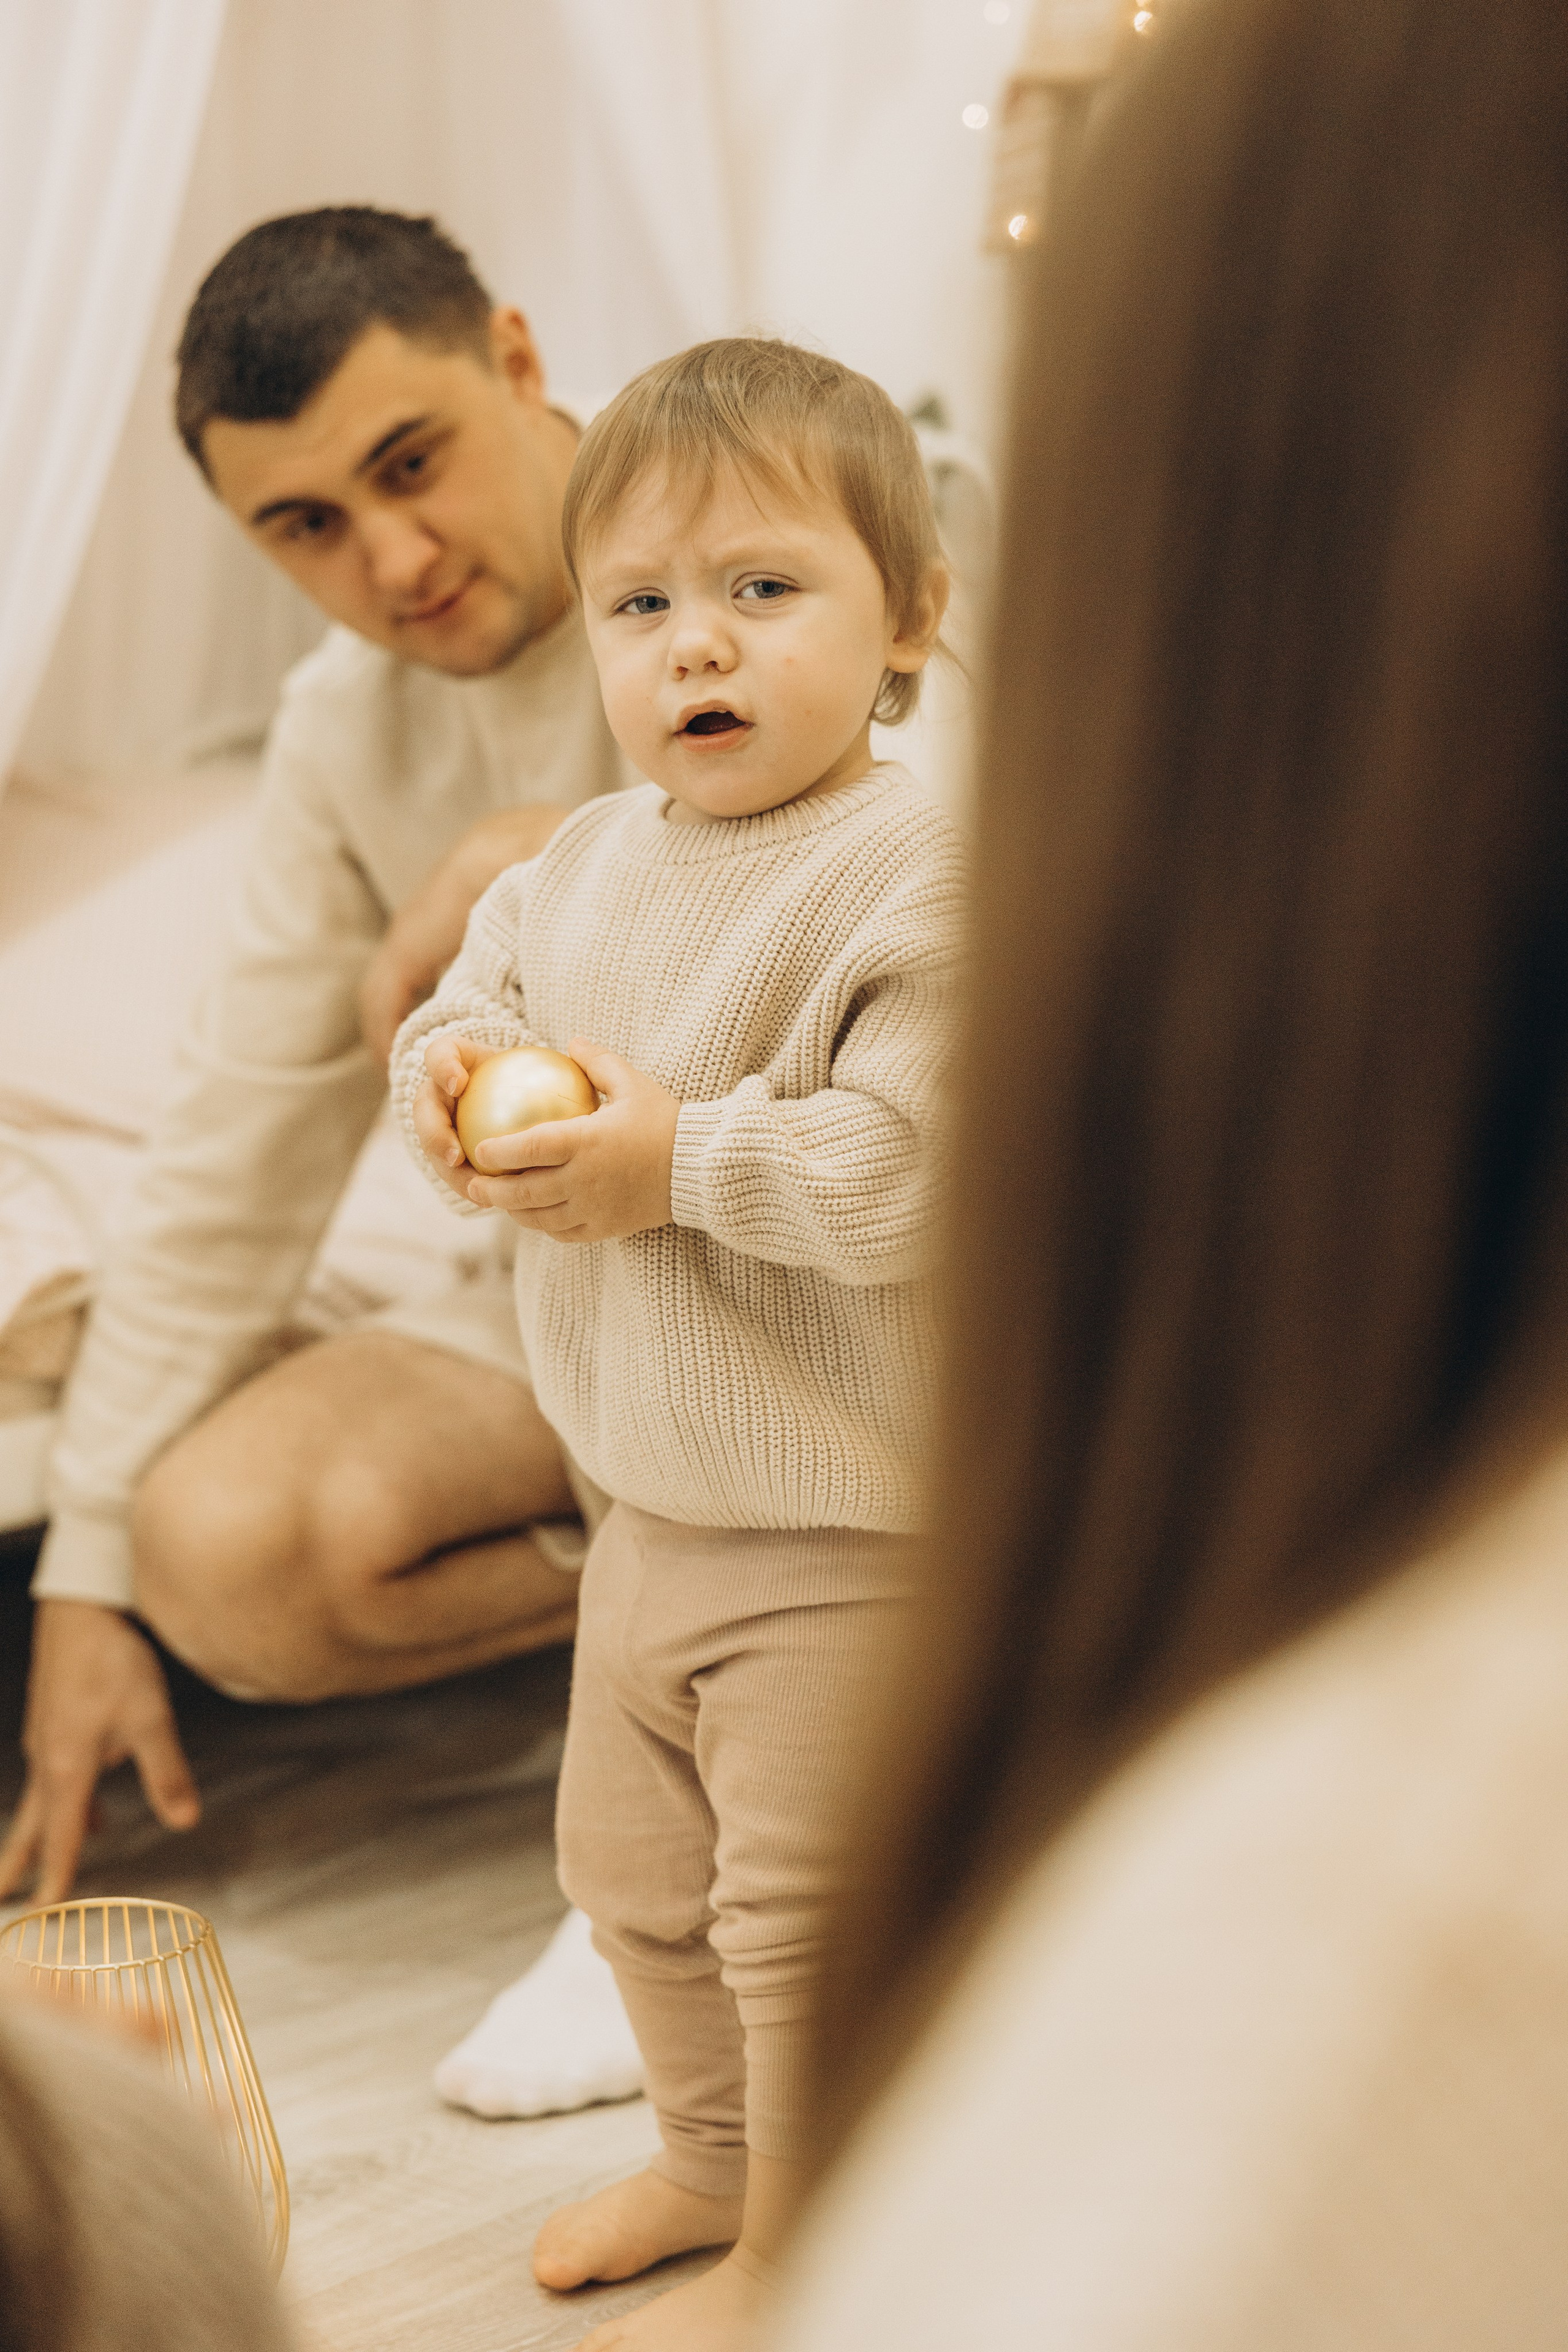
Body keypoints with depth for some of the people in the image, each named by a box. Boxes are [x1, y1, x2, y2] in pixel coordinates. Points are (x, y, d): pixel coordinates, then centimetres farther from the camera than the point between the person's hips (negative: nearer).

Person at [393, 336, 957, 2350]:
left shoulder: (920, 879, -21)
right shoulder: (588, 861, 4)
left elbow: (919, 1170, -28)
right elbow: (477, 986, 14)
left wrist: (681, 1156, -28)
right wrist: (452, 1069, -9)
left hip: (849, 1535, -8)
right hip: (649, 1503, 8)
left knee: (800, 1917, 4)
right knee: (633, 1875, 24)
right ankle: (706, 2161, 48)